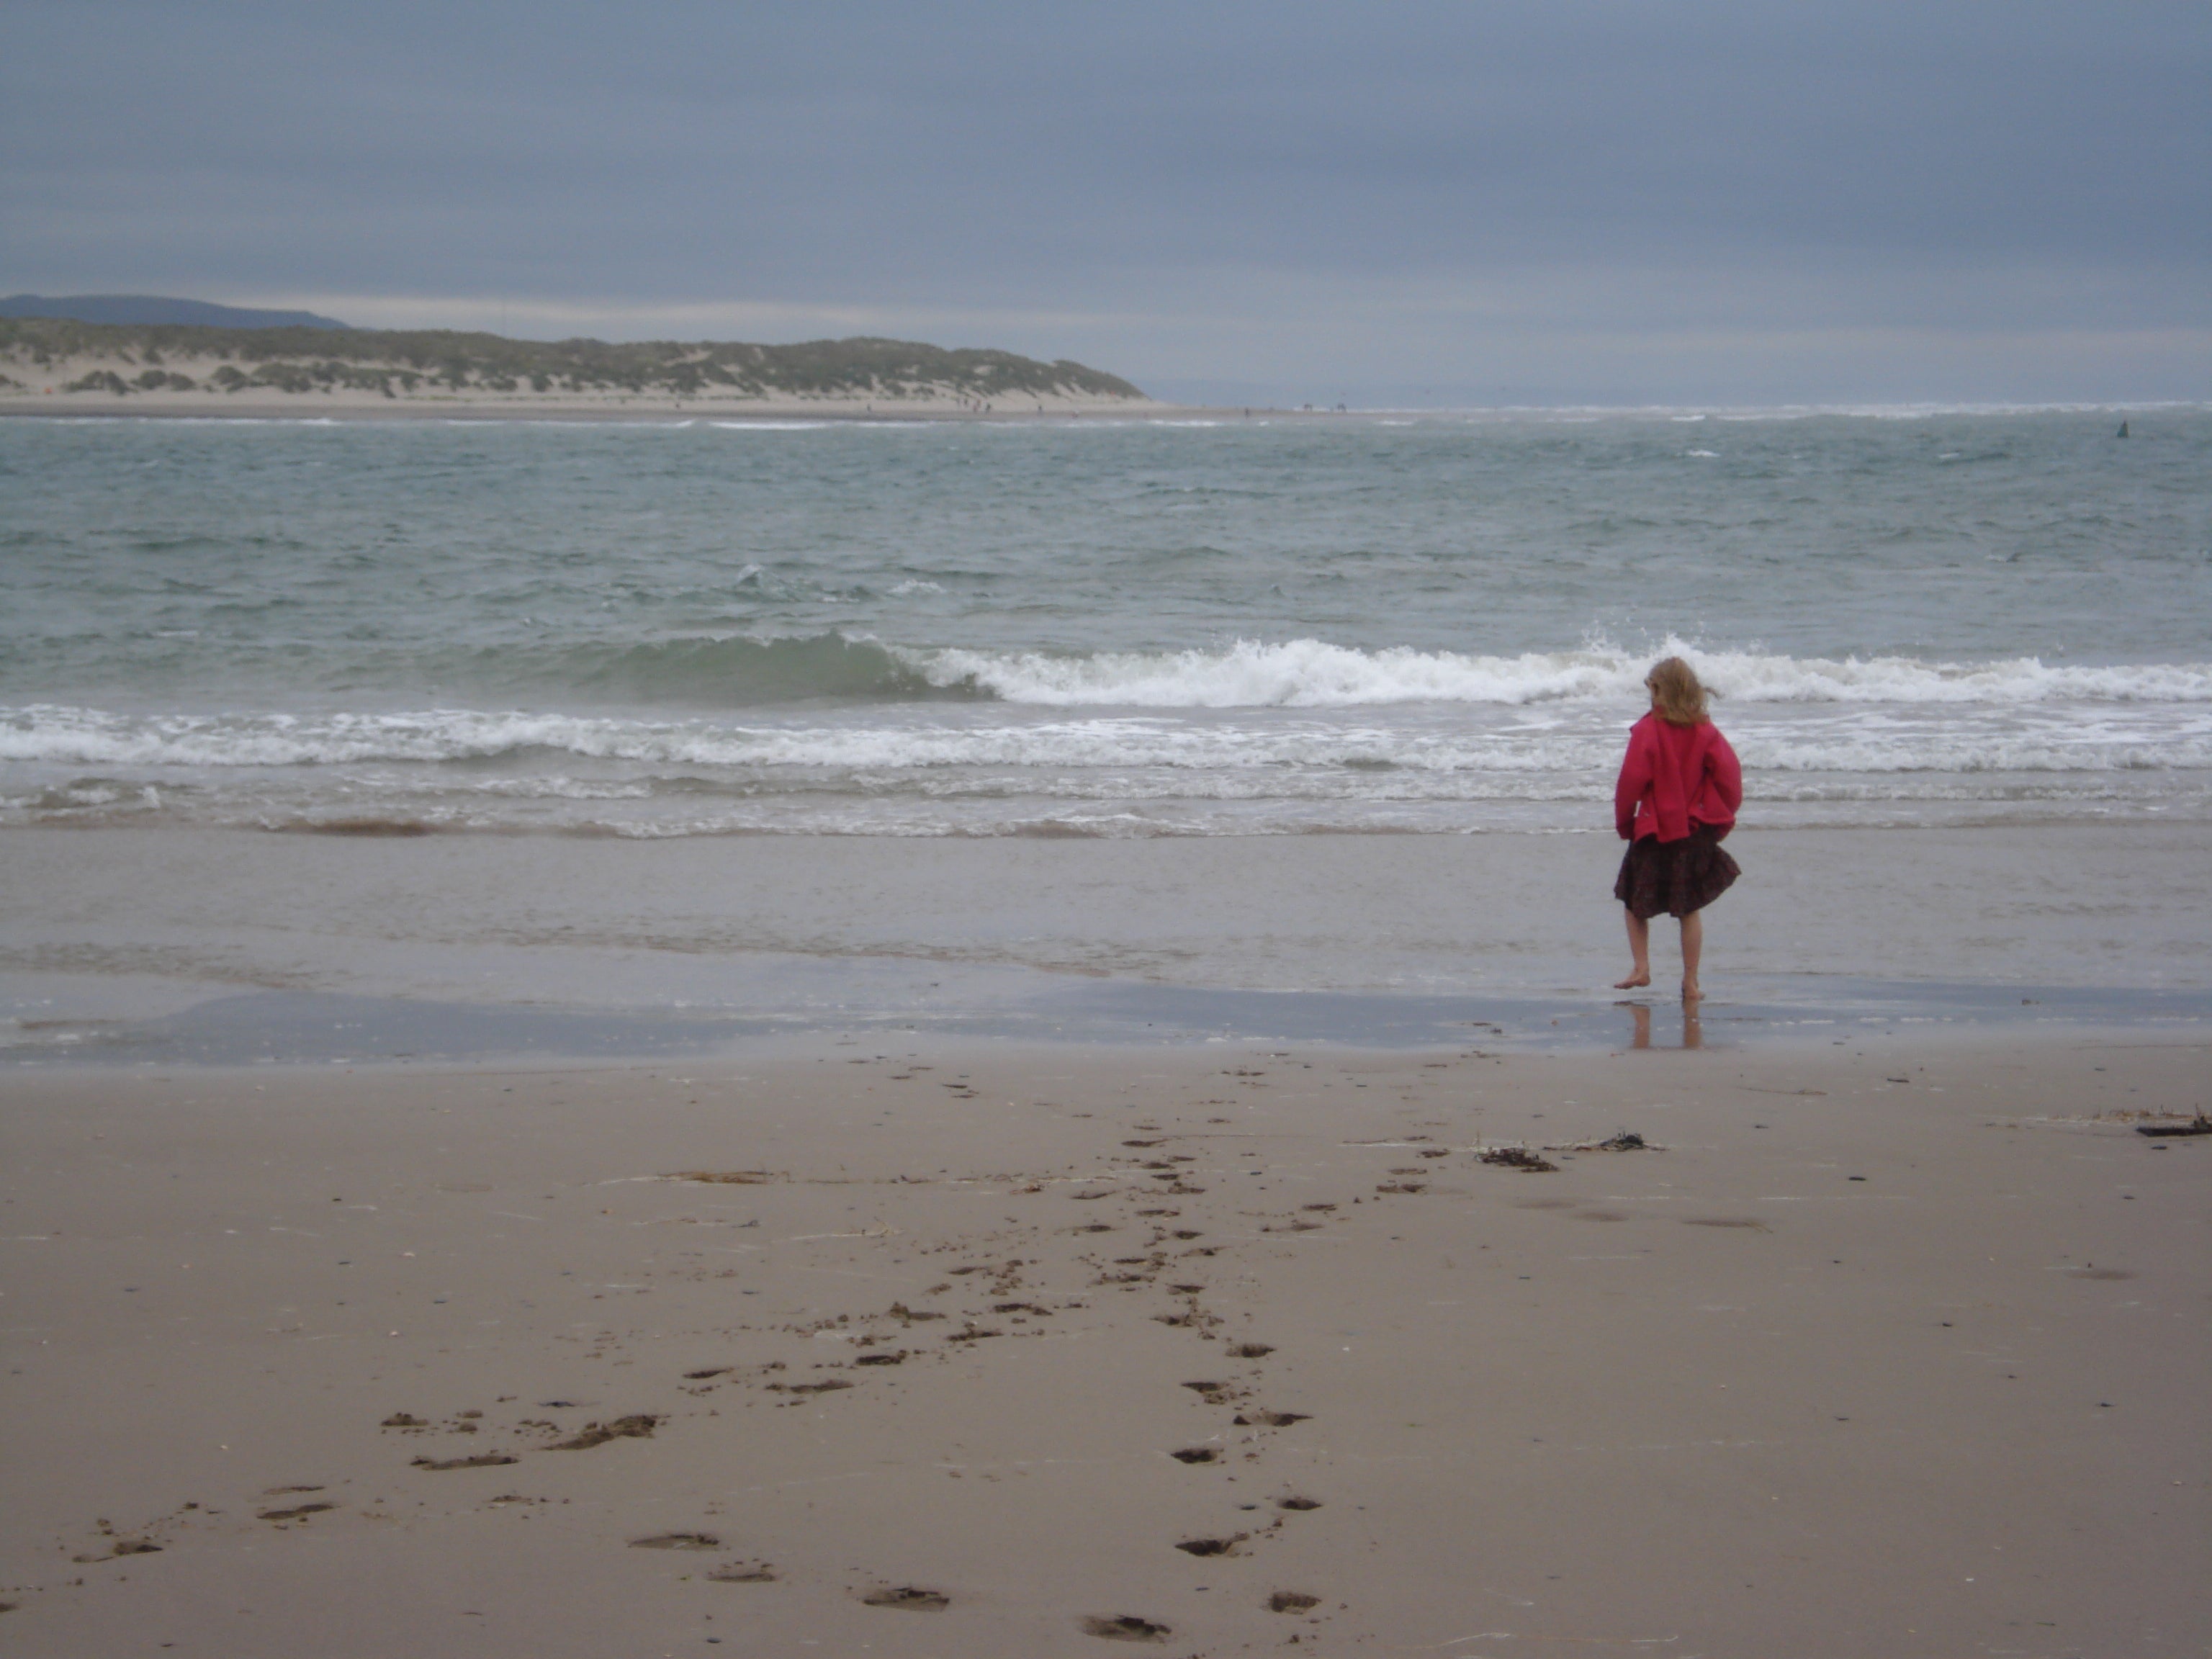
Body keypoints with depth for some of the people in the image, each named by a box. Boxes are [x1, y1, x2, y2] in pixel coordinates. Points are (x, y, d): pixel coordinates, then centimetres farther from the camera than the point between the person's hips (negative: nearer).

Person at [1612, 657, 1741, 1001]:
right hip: (1697, 832, 3)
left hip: (1654, 832, -3)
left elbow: (1632, 780, -14)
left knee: (1635, 900, 14)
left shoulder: (1648, 731, -12)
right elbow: (1729, 775, -3)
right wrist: (1721, 820, 9)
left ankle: (1641, 968, 1)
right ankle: (1690, 983, 8)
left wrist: (1624, 822, 0)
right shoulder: (1705, 731, -1)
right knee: (1691, 909, 10)